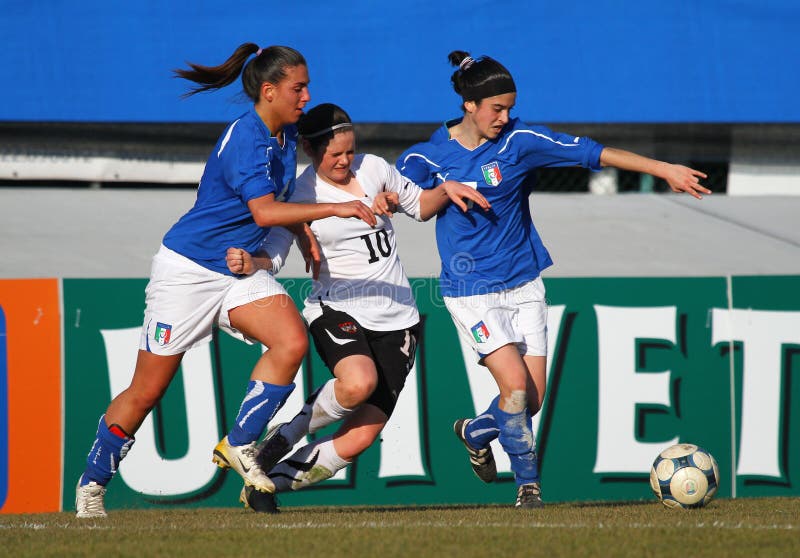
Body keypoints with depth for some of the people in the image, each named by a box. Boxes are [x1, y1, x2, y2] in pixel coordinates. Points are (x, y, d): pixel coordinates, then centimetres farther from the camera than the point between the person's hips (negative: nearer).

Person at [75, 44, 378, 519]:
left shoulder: (287, 135, 5)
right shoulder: (245, 139, -22)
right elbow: (264, 211, -35)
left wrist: (305, 235, 12)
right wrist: (335, 209, -36)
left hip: (242, 271, 8)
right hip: (189, 268, -8)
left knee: (293, 342, -20)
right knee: (147, 391, 0)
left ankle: (239, 445, -6)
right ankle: (92, 483, 18)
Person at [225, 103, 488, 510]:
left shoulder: (373, 169, 7)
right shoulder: (299, 195, -4)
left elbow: (420, 207, 21)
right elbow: (272, 256, -13)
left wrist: (446, 190, 1)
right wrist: (248, 262, -34)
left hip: (396, 321, 4)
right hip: (337, 310, -4)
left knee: (358, 439, -7)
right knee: (359, 382, -37)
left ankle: (273, 479, 11)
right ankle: (288, 434, -8)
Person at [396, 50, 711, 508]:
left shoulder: (519, 140, -5)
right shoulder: (429, 156, -5)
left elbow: (592, 153, -9)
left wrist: (663, 169, -14)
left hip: (523, 281, 3)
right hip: (470, 290, -3)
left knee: (534, 397, 1)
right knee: (515, 383, -17)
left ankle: (475, 433, 33)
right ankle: (529, 483, 0)